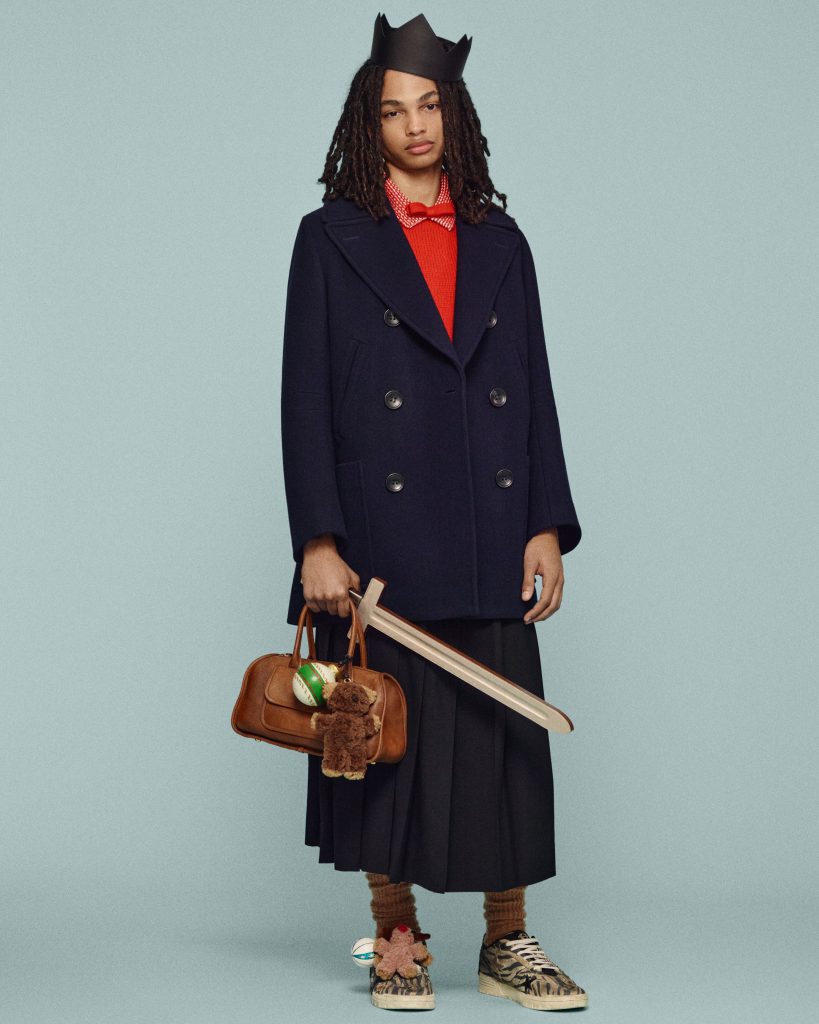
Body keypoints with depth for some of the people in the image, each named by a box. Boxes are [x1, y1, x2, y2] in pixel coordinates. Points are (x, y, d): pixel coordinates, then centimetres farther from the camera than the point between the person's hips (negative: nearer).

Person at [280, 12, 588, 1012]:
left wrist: (548, 526, 3)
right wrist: (318, 541, -9)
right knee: (387, 733, 2)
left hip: (488, 543, 3)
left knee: (503, 734, 3)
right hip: (381, 540, -2)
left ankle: (508, 944, 15)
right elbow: (304, 398, -1)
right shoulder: (331, 239, 4)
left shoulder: (500, 243, 13)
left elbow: (534, 392, 11)